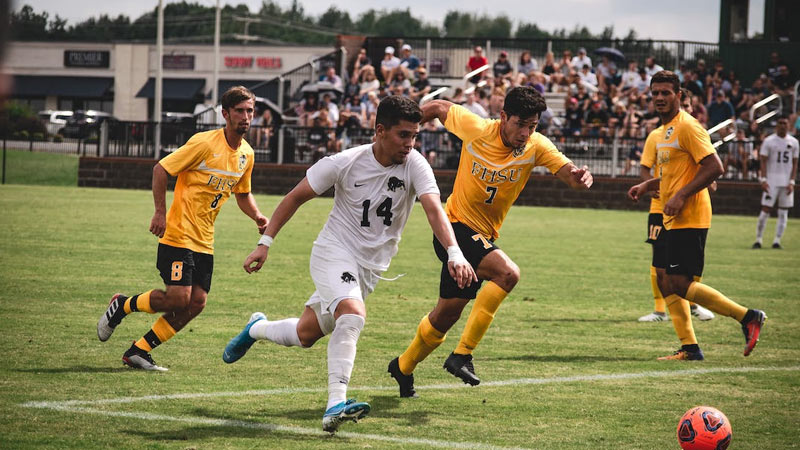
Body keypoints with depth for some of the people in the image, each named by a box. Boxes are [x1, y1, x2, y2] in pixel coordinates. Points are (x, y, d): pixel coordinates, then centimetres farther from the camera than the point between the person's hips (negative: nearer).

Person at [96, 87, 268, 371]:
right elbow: (161, 169, -11)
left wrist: (257, 216, 5)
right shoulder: (204, 143, -14)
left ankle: (138, 351, 10)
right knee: (178, 298, -15)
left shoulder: (246, 155, 9)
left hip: (204, 241, 7)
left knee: (196, 303, -2)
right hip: (178, 233, -7)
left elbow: (243, 193, 24)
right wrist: (161, 212, -17)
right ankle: (122, 305, 12)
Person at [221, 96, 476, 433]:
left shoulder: (415, 165, -14)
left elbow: (434, 209, -27)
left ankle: (257, 328, 42)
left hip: (371, 266, 4)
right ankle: (335, 405, -30)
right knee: (353, 314, -31)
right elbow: (296, 197, -4)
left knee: (306, 335, 11)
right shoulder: (345, 163, -16)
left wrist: (454, 254, -43)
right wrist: (265, 243, -7)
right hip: (334, 250, -4)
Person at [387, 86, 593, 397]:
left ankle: (404, 367, 38)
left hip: (484, 236, 5)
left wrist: (579, 176, -44)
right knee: (507, 273, -29)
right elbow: (439, 108, -1)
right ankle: (462, 354, -24)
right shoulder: (476, 129, -17)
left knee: (447, 314, 14)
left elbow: (568, 172, -22)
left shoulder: (536, 147, -9)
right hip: (456, 226, -5)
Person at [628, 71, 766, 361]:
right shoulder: (662, 132, 17)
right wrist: (647, 185, 15)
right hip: (673, 220, 10)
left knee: (680, 285, -12)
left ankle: (748, 317, -5)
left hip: (690, 218, -10)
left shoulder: (687, 127, -13)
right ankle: (689, 348, 13)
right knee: (665, 280, 9)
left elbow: (714, 166, -20)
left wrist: (681, 196, -22)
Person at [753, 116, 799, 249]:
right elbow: (763, 162, -3)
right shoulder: (769, 141, -1)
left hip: (786, 182, 3)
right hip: (771, 181, -3)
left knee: (783, 213, 2)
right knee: (765, 210, -7)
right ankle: (758, 240, 1)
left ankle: (777, 241, 7)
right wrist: (763, 180, -13)